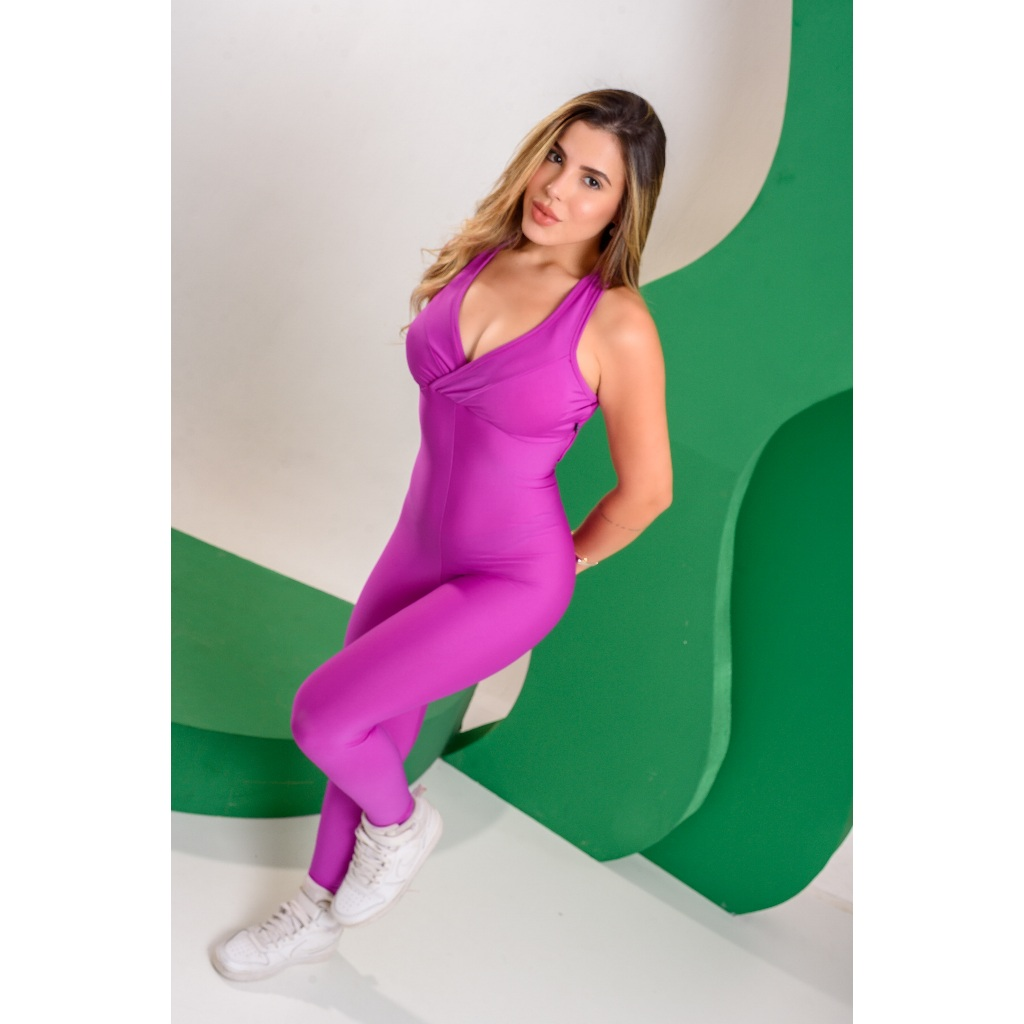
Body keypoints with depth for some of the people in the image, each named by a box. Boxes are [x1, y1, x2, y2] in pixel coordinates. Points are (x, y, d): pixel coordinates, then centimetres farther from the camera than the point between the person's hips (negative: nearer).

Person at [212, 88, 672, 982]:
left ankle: (401, 823, 23)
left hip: (511, 580, -6)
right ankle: (321, 910, 43)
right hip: (420, 546, 6)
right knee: (372, 731, 18)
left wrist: (571, 559, 0)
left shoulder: (617, 325, -22)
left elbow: (647, 489, -13)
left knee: (322, 712, -11)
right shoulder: (478, 254, -4)